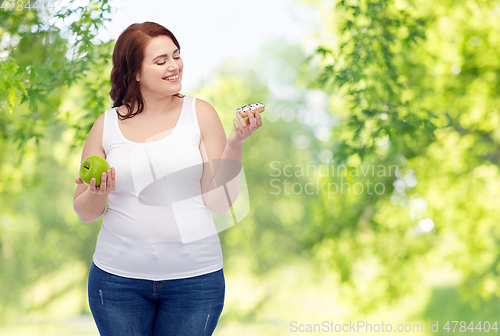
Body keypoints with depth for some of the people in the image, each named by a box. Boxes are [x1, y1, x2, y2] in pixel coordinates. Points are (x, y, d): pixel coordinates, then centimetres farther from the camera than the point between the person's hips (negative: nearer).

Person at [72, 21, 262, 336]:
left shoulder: (200, 113, 0)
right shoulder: (107, 125, 3)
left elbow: (219, 202, -4)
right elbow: (84, 212, 10)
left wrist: (235, 144, -14)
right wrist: (97, 194, -11)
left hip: (194, 278, -1)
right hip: (119, 278, 1)